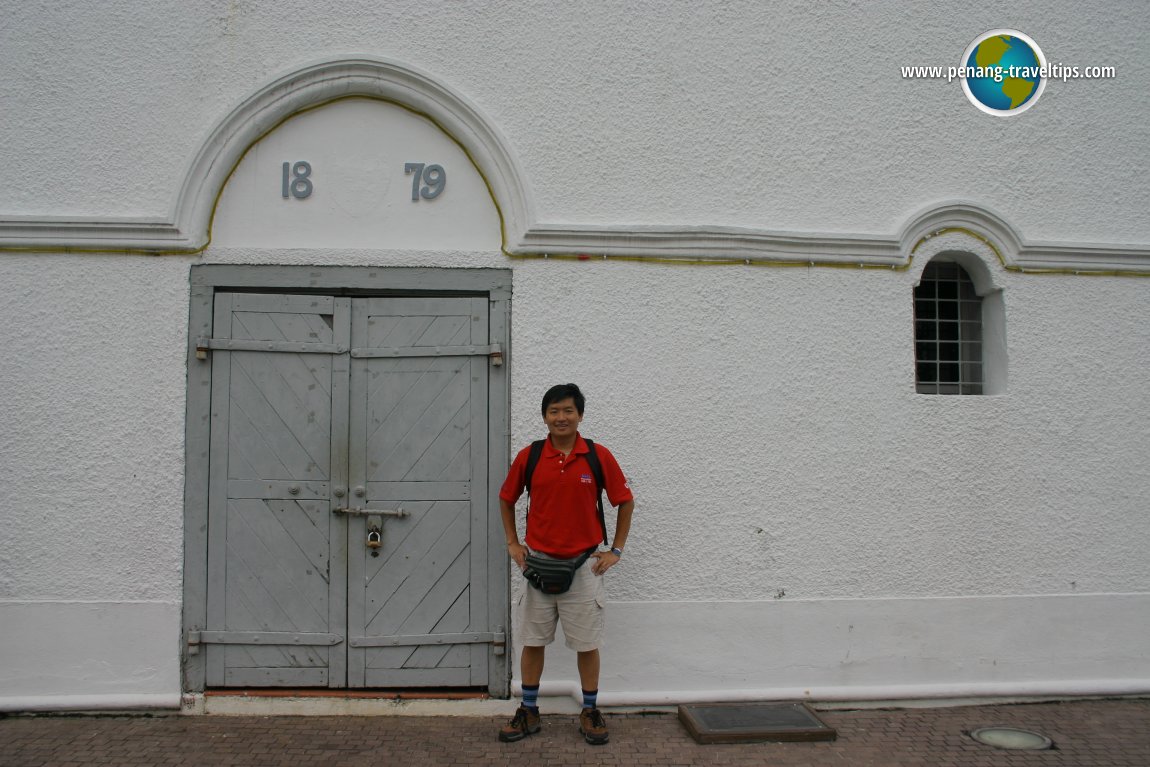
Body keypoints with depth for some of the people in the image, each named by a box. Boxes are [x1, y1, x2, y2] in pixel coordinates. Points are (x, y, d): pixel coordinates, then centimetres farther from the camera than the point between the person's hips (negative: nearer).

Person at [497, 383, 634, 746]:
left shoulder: (599, 456, -7)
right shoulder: (528, 456, -3)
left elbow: (625, 501, 4)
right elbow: (506, 499, 12)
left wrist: (616, 550, 2)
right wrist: (512, 543, 8)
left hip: (583, 564, -1)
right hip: (538, 562, 1)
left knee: (587, 643, 7)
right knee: (532, 641, 10)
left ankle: (590, 712, 23)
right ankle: (529, 712, 24)